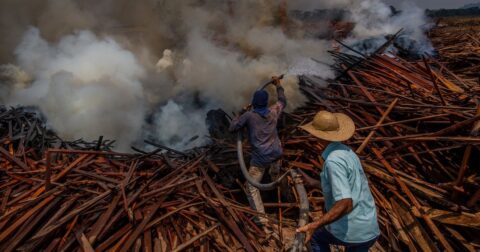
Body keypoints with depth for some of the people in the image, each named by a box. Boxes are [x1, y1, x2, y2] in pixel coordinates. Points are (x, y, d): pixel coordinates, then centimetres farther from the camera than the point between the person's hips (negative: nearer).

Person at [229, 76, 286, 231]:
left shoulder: (249, 115, -11)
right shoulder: (274, 111, 2)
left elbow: (232, 128, -4)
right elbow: (283, 101, 24)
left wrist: (241, 115, 10)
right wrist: (278, 85, 35)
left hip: (260, 158, -5)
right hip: (276, 153, 6)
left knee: (252, 188, -1)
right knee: (275, 174, 37)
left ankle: (262, 221, -8)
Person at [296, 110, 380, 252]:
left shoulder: (333, 160, -21)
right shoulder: (347, 152, 7)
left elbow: (345, 204, -29)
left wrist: (314, 226, -35)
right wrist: (313, 182, 28)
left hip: (349, 231, -6)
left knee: (317, 235, 24)